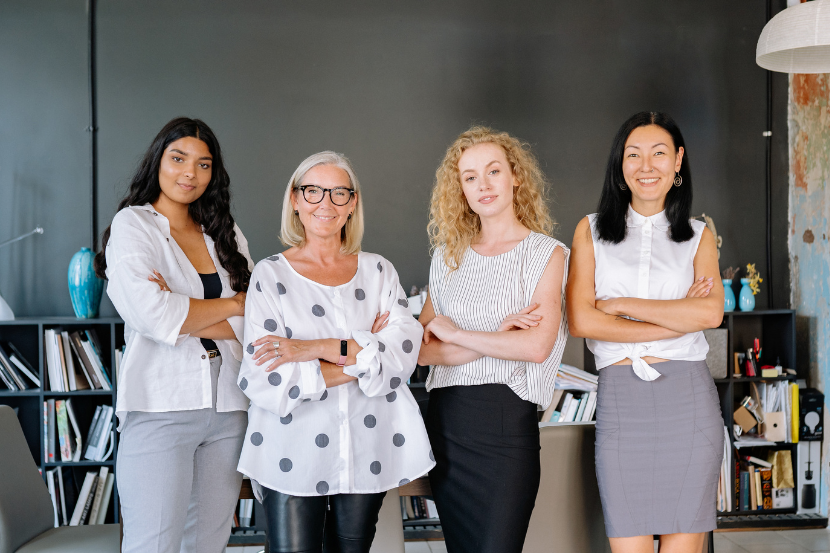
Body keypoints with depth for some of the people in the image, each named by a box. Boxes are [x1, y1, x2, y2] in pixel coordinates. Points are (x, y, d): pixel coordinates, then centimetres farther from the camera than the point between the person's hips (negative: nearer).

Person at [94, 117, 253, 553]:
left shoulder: (226, 235, 14)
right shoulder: (132, 225, 1)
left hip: (227, 407, 5)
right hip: (160, 407, -5)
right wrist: (233, 305, -4)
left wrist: (181, 313, -11)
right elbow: (152, 314, -15)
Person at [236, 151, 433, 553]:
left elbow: (405, 350, -9)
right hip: (292, 458, -2)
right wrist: (362, 357, -11)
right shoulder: (271, 274, -2)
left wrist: (320, 348, -18)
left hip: (367, 455, 3)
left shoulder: (377, 271, 8)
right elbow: (261, 381, -13)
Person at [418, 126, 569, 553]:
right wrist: (495, 338, -11)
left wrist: (456, 334, -6)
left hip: (507, 422, -4)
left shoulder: (546, 254, 0)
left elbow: (538, 346, -14)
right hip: (445, 419, 4)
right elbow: (422, 349, 2)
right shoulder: (448, 257, 11)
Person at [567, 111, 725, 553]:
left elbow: (711, 313, -6)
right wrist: (677, 318, -6)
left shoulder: (698, 235, 12)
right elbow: (581, 321, -3)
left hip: (688, 399, 1)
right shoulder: (591, 230, 10)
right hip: (619, 398, -1)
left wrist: (620, 304, -6)